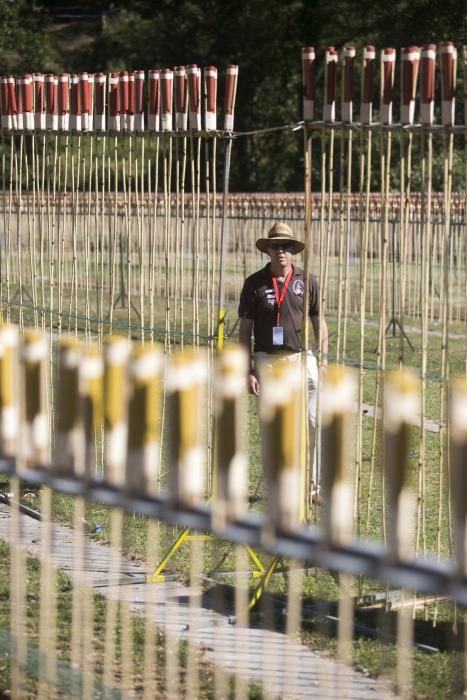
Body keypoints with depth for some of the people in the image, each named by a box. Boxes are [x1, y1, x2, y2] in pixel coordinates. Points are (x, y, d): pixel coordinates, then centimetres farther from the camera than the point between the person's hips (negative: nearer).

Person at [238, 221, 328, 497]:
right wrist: (248, 370, -2)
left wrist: (323, 360, 1)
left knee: (315, 423, -5)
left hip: (302, 358, 1)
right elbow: (245, 330, 4)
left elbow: (319, 323, 10)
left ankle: (320, 486, 2)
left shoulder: (307, 281, 5)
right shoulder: (255, 284, 2)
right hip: (267, 360, 0)